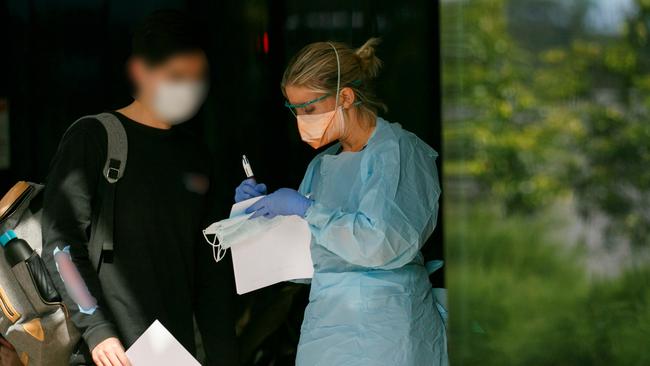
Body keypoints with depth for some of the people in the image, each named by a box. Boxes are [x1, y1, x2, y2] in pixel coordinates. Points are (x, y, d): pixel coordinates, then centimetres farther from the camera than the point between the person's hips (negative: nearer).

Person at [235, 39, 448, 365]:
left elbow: (384, 243, -22)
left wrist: (306, 209, -14)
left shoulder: (398, 151, -7)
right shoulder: (321, 166, 15)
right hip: (322, 327, 7)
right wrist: (262, 207, 7)